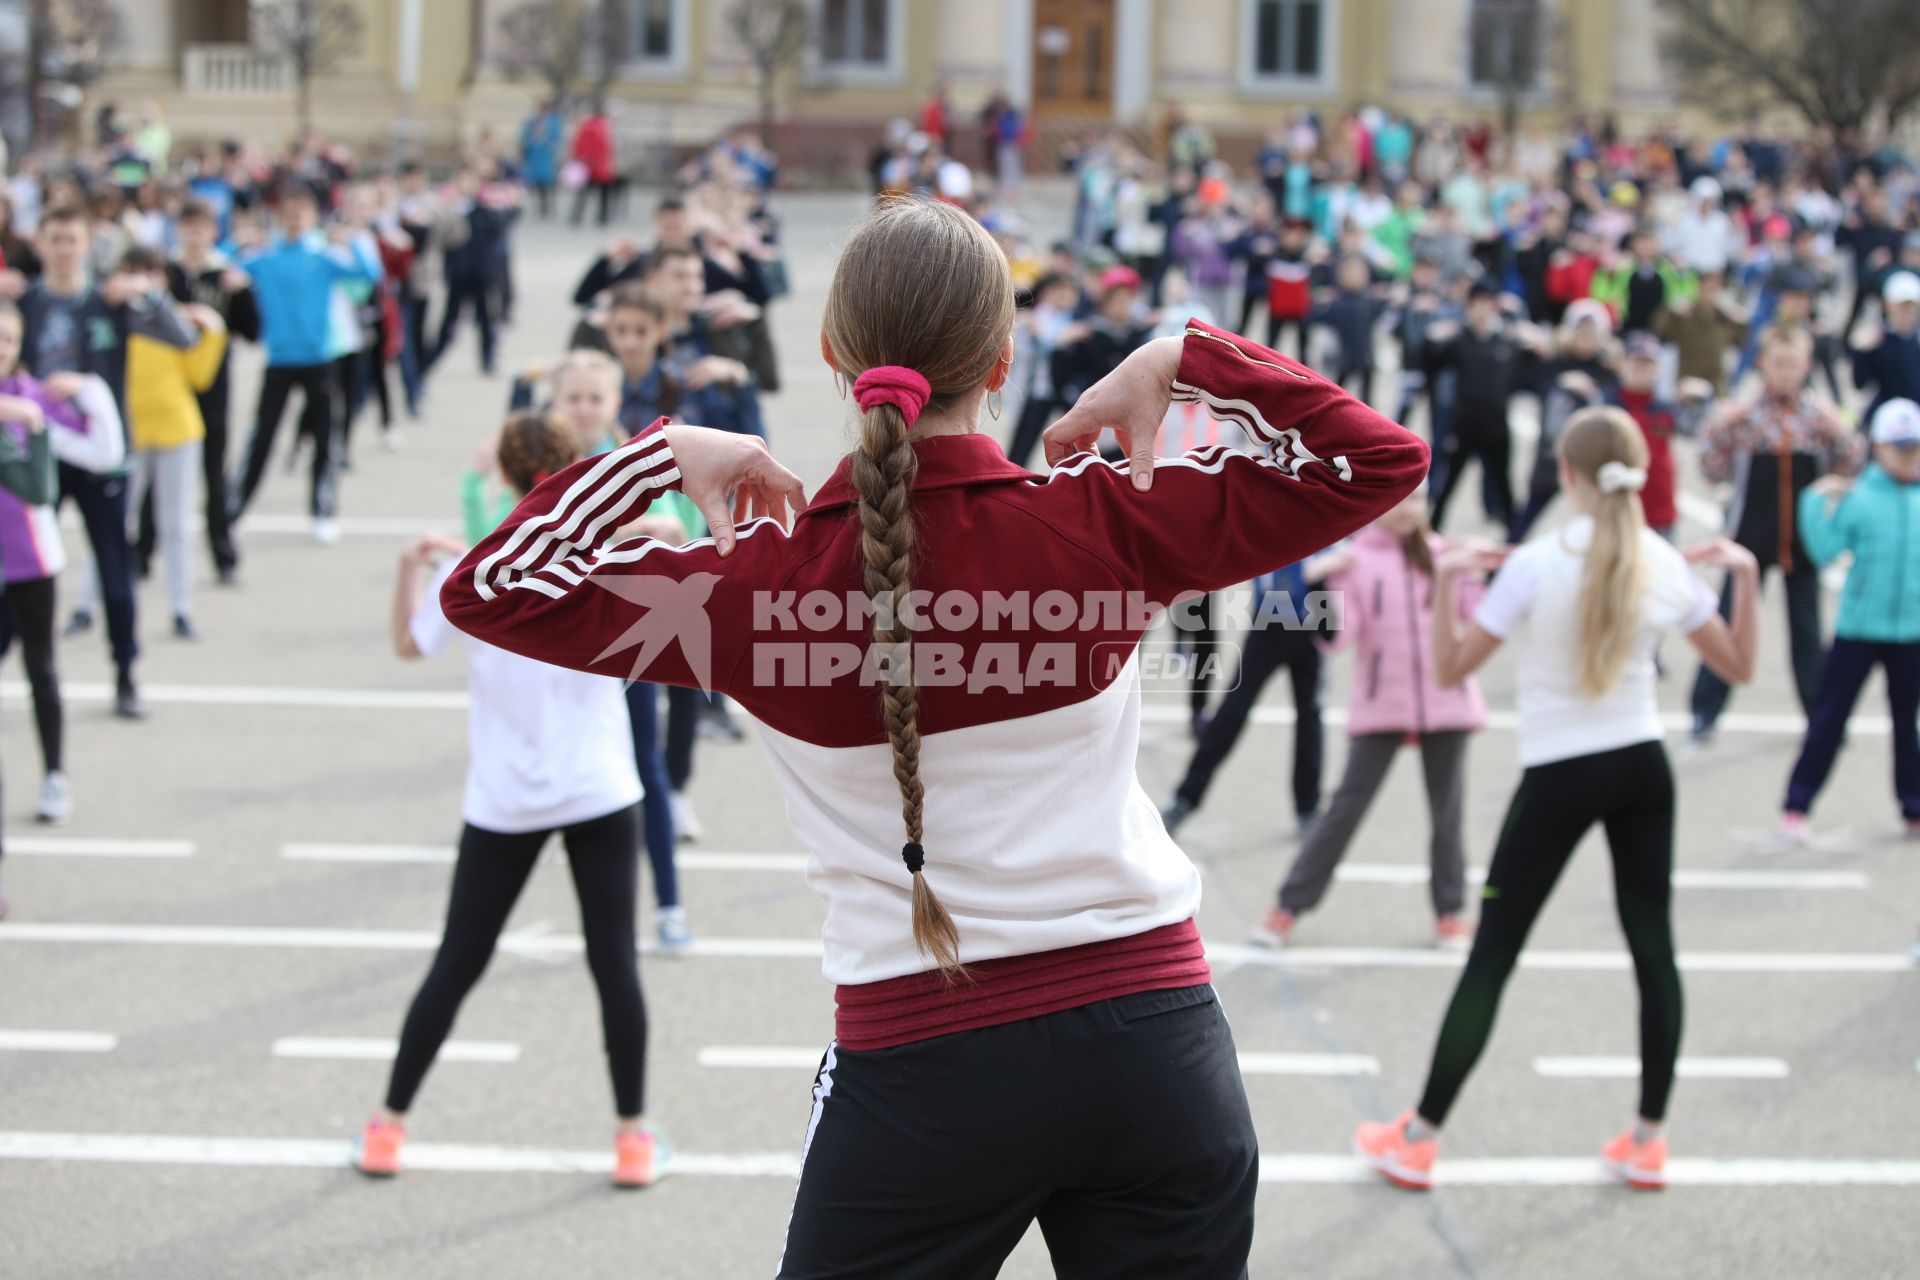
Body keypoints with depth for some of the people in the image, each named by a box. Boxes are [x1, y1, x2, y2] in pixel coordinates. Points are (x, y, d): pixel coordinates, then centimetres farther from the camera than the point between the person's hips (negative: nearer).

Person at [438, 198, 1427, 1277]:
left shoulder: (766, 584, -8)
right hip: (1158, 1037, 1)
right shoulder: (1103, 524, -7)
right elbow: (1381, 461, 1)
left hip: (920, 1073, -1)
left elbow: (489, 591, 3)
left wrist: (662, 456, 5)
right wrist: (1188, 362, 1)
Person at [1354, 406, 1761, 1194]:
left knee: (1491, 957, 2)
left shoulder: (1536, 565, -13)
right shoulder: (1666, 567, -2)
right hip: (1642, 770, 3)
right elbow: (1739, 665, 10)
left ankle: (1417, 1140, 8)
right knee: (1653, 950, 11)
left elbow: (1450, 669, -9)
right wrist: (1746, 576, 13)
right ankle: (1648, 1142, 14)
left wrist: (1446, 582, -5)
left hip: (1558, 777, -3)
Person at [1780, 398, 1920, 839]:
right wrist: (1819, 504, -17)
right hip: (1859, 628, -2)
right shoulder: (1858, 498, -6)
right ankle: (1797, 806, 6)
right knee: (1828, 718, -1)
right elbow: (1825, 551, -10)